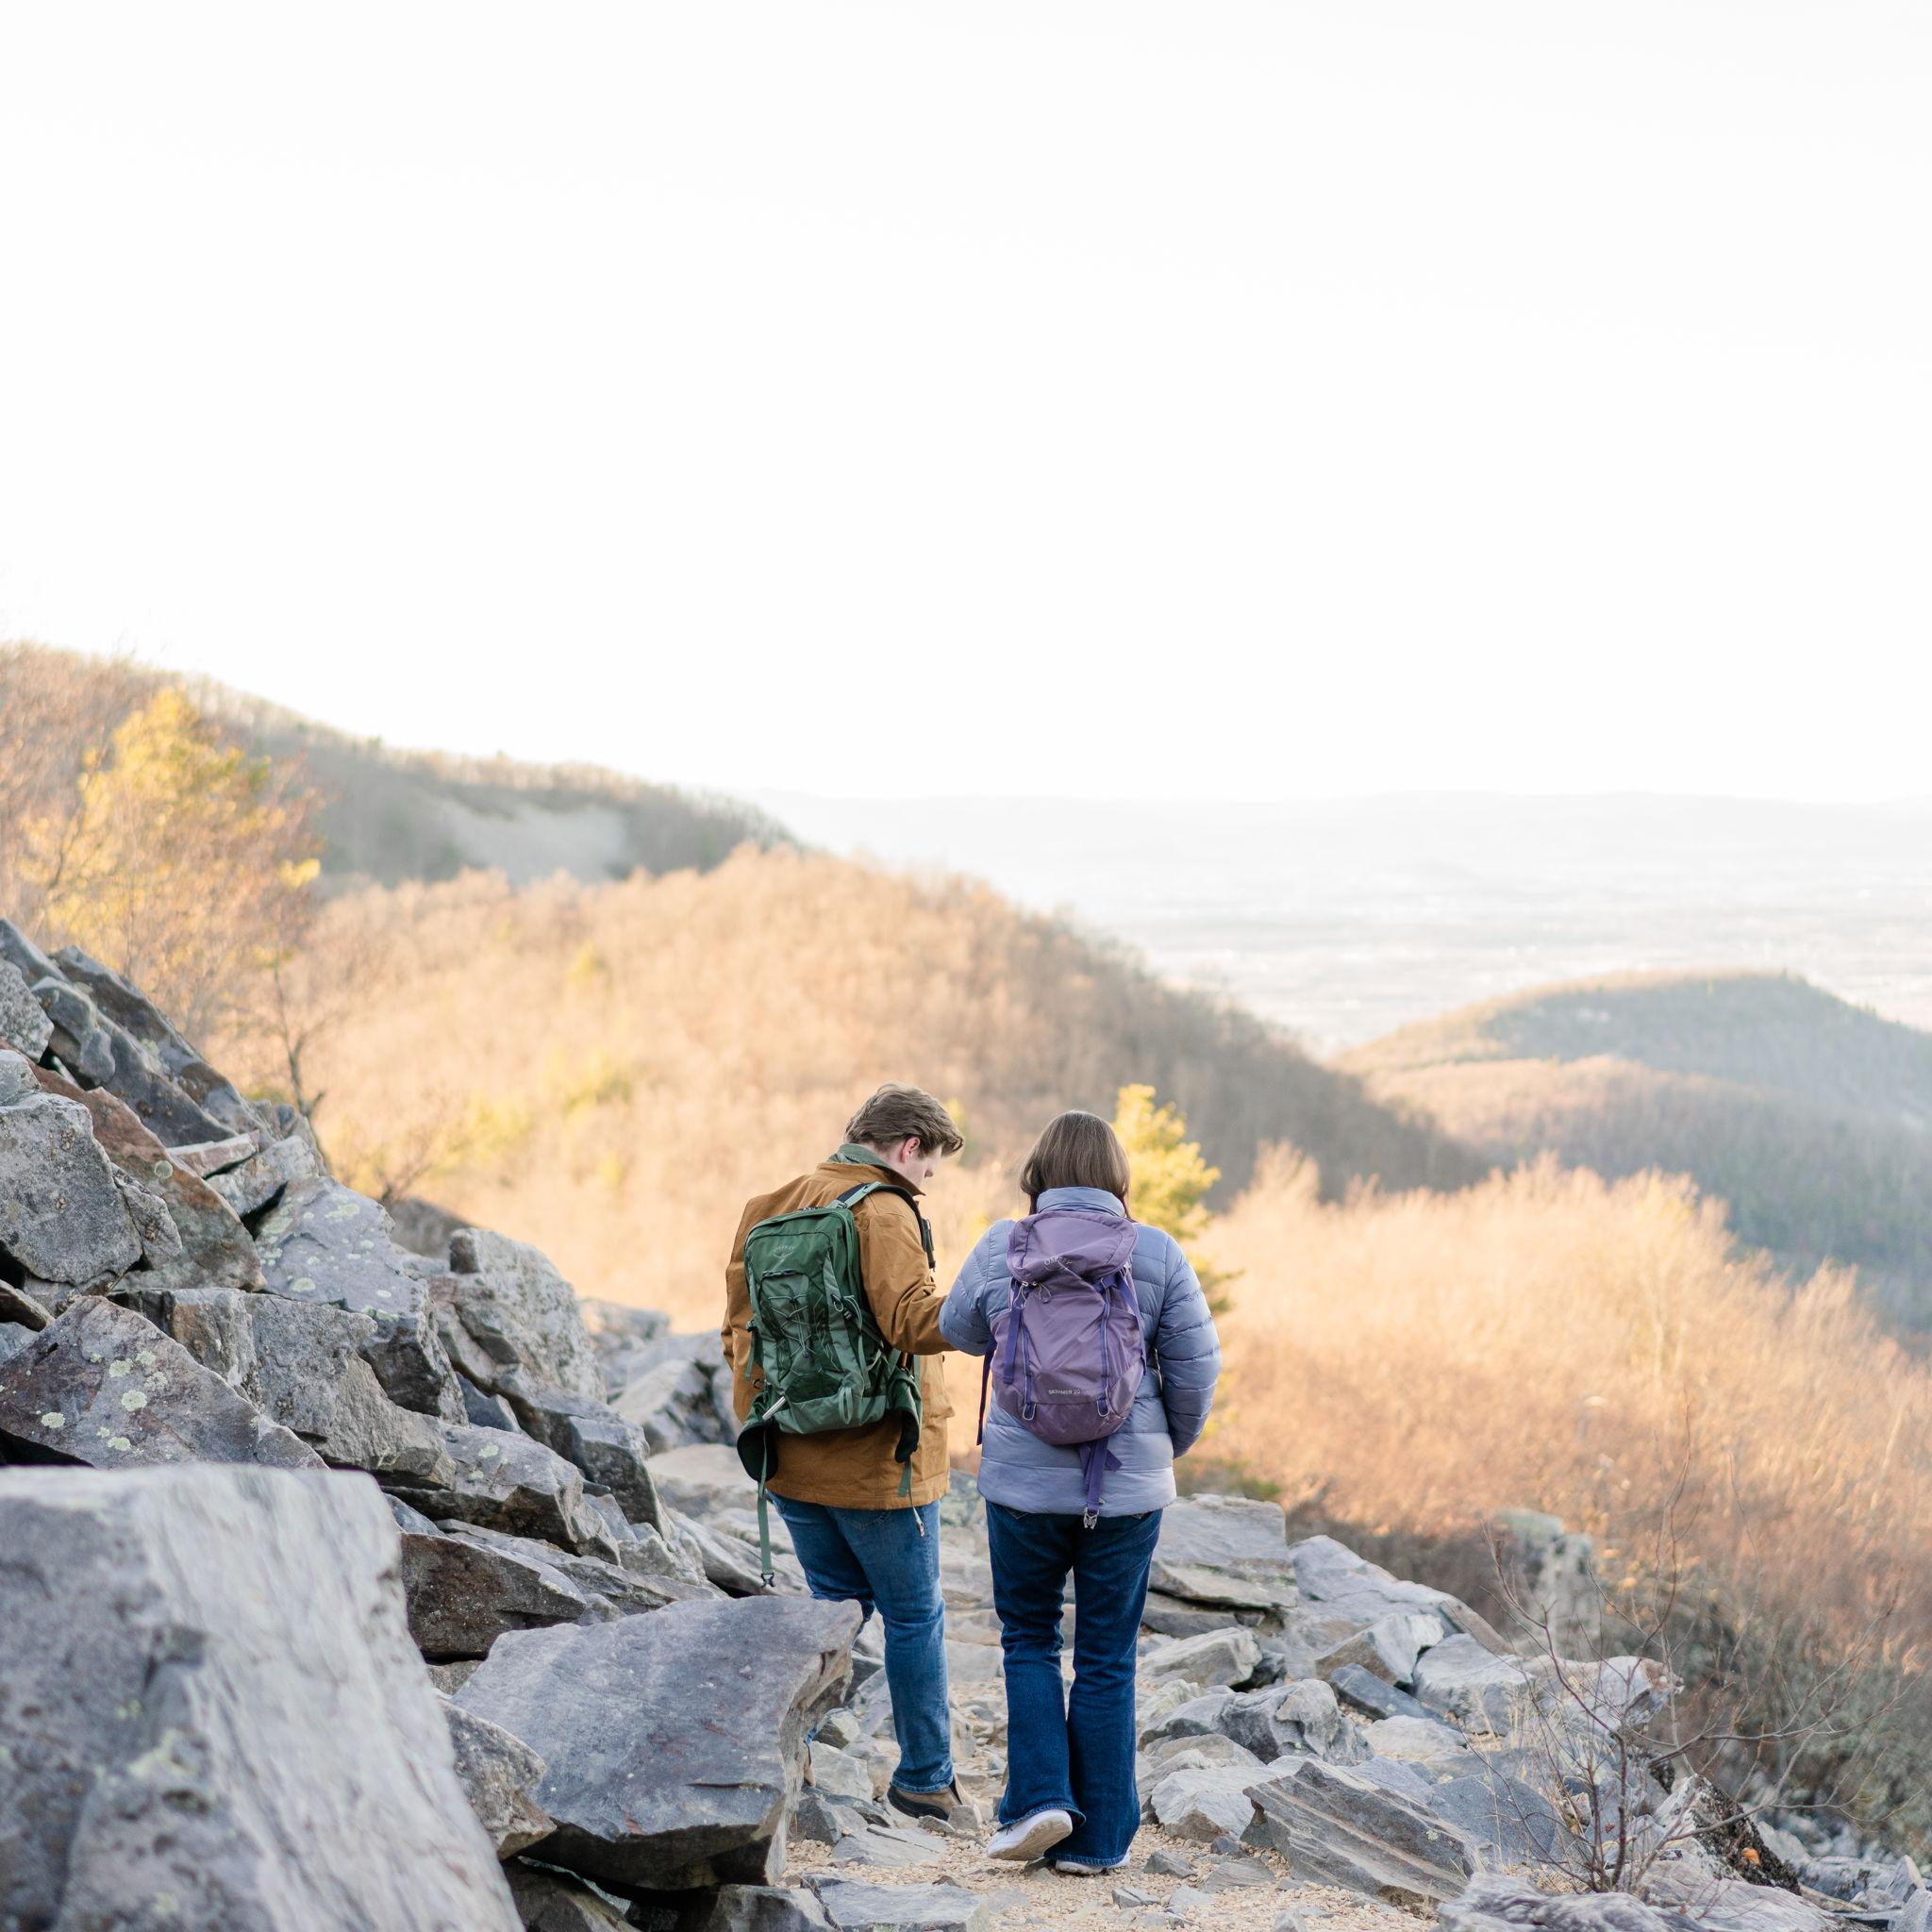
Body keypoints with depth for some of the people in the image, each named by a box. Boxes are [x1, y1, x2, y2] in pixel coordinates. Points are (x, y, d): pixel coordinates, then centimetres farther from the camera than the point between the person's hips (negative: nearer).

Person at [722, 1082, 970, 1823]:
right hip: (875, 1459, -7)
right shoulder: (882, 1214, -14)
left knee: (835, 1604, 17)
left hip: (794, 1457, 7)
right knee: (914, 1616, 6)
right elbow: (912, 1322, -25)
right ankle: (925, 1778, 12)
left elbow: (741, 1327, 16)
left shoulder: (770, 1209, 11)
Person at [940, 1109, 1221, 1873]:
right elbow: (1197, 1364, -2)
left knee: (1028, 1637, 18)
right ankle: (1096, 1835, 14)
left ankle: (1041, 1796, 3)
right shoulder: (1157, 1254, -5)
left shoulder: (1000, 1249, -4)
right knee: (1107, 1658, 10)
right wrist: (1170, 1443, 15)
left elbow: (961, 1331, 12)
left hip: (1025, 1480, 0)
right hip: (1128, 1486, 0)